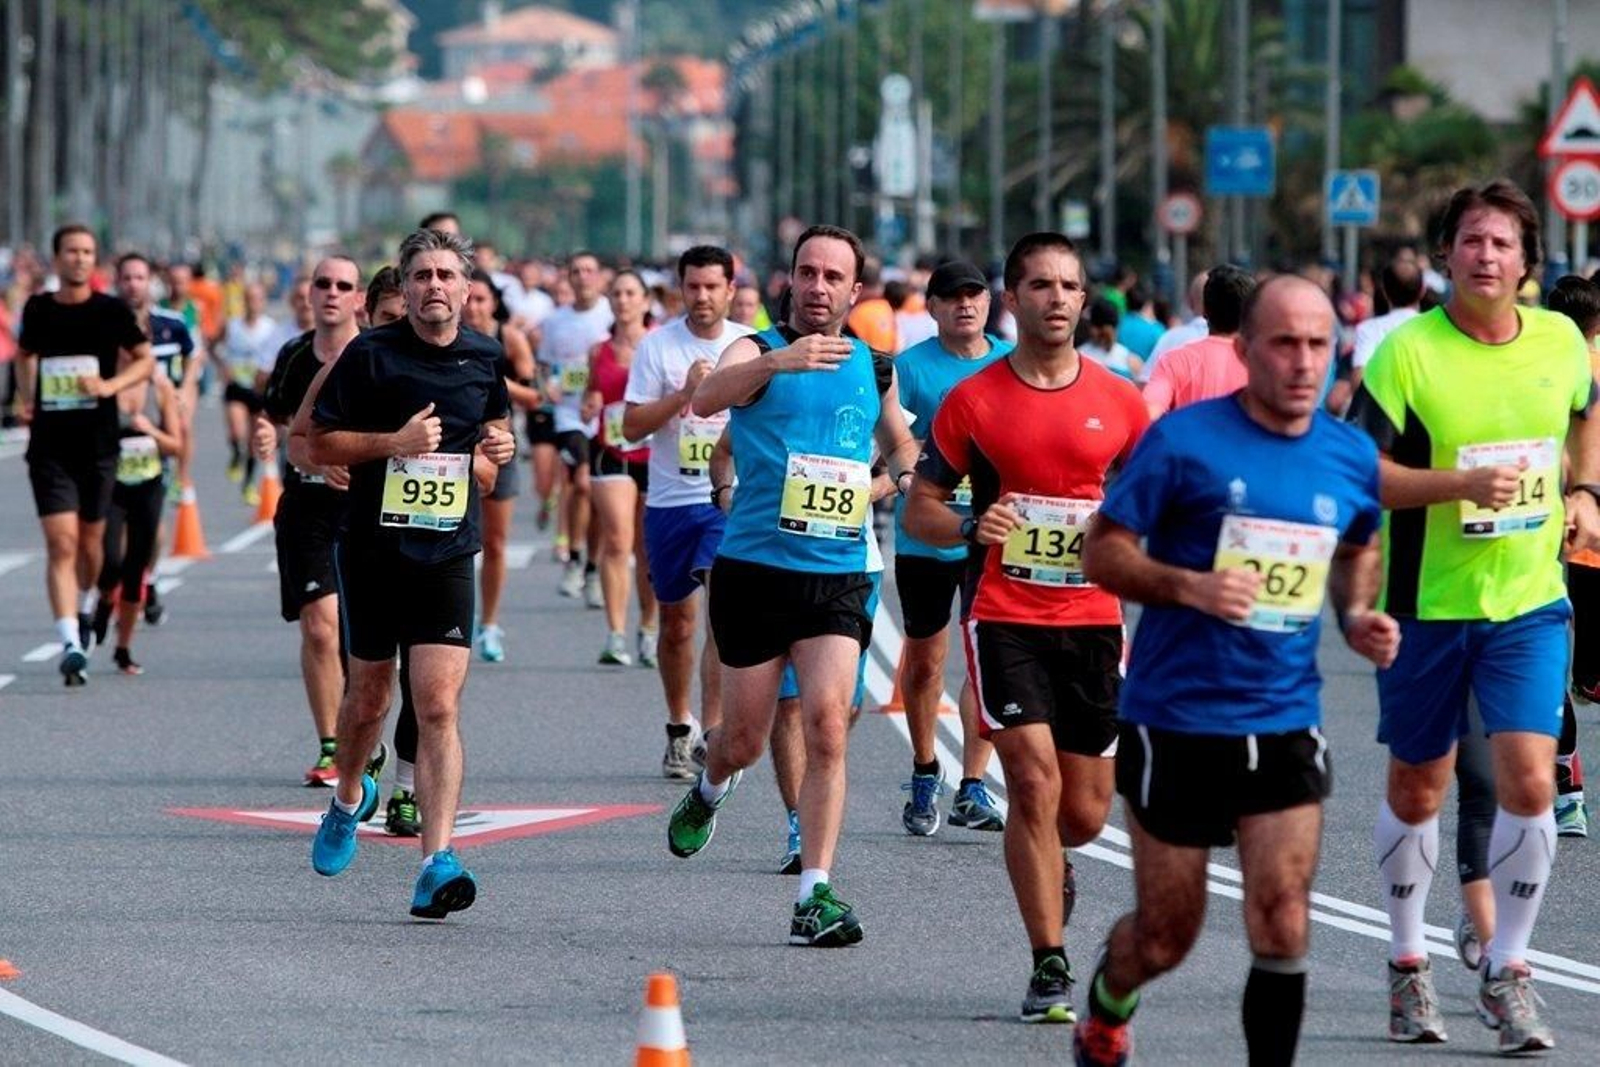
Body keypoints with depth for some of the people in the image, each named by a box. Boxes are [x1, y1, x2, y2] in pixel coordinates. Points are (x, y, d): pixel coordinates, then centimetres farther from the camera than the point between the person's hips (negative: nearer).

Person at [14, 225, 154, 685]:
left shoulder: (112, 311, -2)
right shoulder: (38, 309, 4)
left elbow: (146, 360, 5)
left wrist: (110, 385, -11)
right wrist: (28, 398, 8)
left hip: (98, 442, 0)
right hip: (50, 444, 0)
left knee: (90, 538, 13)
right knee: (61, 542, -12)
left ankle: (86, 608, 43)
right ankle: (71, 644, -19)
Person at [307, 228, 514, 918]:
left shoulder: (485, 359, 6)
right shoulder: (369, 354, -5)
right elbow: (318, 445, -4)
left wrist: (501, 445, 2)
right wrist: (392, 442, -18)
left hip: (447, 556, 1)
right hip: (372, 548, -1)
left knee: (439, 707, -11)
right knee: (369, 697, 13)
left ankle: (437, 864, -17)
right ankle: (349, 798, 45)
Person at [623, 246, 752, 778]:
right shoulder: (657, 346, -1)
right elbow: (633, 426, -6)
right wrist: (685, 393, -17)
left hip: (731, 499, -1)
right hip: (670, 500, 1)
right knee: (676, 621, 11)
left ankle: (712, 732, -19)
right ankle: (679, 729, 28)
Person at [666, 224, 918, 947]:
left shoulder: (874, 368, 10)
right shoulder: (758, 352, -3)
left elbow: (897, 439, 30)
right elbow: (707, 398, -27)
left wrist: (908, 476, 6)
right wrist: (779, 360, -45)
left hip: (839, 574, 2)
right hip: (755, 568, -2)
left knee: (827, 724, -15)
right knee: (745, 739, 8)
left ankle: (815, 894, -12)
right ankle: (710, 790, 45)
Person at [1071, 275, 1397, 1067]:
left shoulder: (1351, 457, 3)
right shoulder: (1185, 440, -10)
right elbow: (1102, 553, -7)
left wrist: (1358, 615, 3)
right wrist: (1188, 586, -24)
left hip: (1286, 727, 3)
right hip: (1176, 725, -3)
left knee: (1283, 931, -11)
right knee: (1164, 939, 9)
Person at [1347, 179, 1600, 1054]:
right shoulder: (1407, 351, -12)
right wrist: (1461, 483, -23)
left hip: (1530, 601, 2)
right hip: (1426, 603, -2)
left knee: (1529, 783, -10)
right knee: (1416, 792, 10)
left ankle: (1506, 973, 4)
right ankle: (1407, 965, 28)